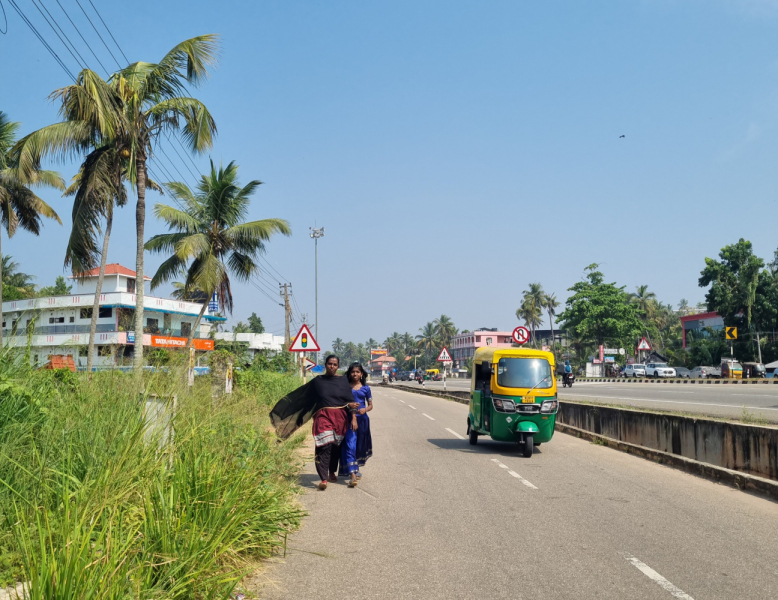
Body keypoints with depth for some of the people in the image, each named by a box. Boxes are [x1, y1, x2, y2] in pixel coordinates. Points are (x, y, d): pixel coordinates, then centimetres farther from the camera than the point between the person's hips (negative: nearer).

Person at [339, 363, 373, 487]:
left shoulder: (365, 388, 6)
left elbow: (370, 405, 9)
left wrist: (365, 409, -11)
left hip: (362, 419, 3)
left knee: (360, 446, 13)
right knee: (350, 445, -13)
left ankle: (355, 469, 34)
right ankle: (353, 475, -18)